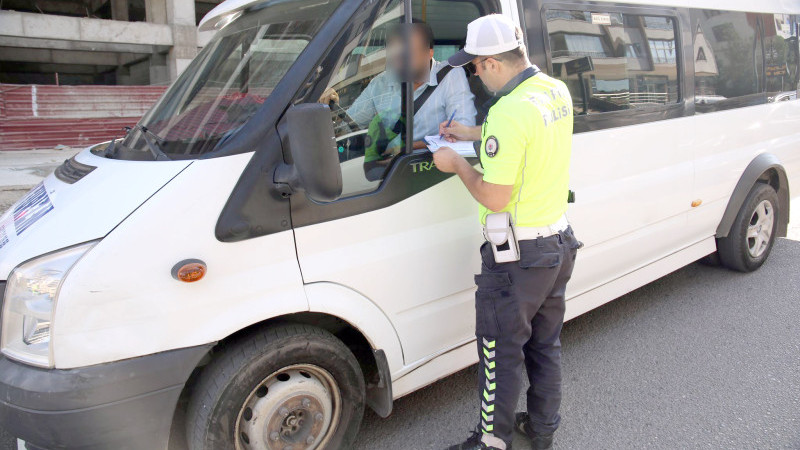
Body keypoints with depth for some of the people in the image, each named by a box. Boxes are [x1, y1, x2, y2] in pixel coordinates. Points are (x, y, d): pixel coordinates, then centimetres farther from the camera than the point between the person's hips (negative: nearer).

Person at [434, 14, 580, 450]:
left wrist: (458, 165, -8)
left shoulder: (509, 111, -26)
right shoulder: (557, 92, 3)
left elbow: (495, 198, -24)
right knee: (545, 344, 22)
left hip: (517, 256, -9)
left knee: (501, 352, 8)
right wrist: (474, 133, 21)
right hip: (560, 242, 9)